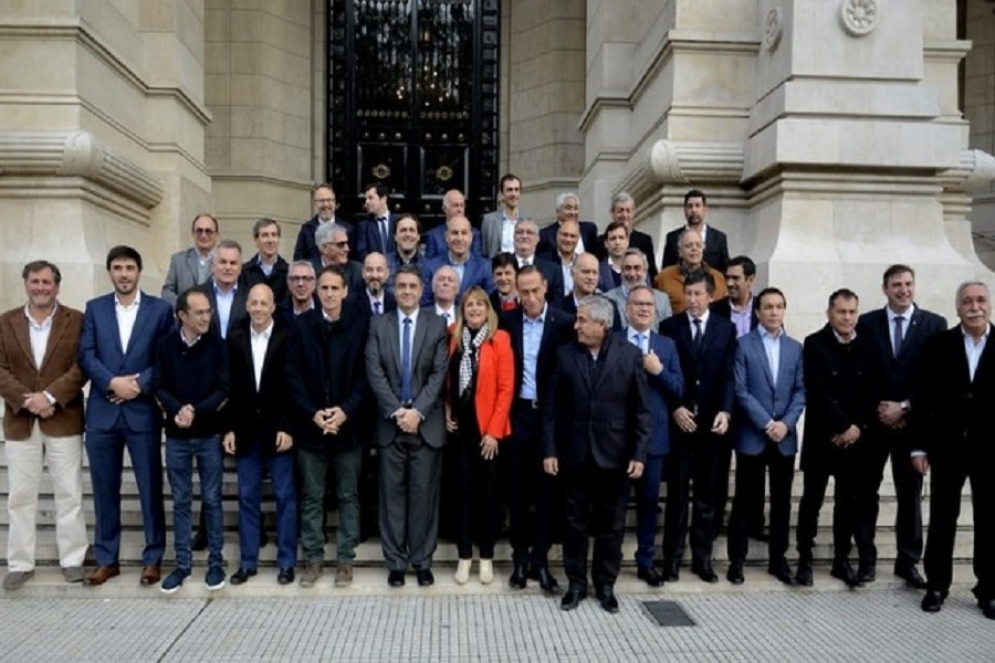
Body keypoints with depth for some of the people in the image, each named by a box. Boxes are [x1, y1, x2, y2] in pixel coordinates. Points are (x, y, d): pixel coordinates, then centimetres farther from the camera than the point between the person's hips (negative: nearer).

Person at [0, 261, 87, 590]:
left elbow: (82, 366, -8)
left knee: (69, 493, 5)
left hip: (64, 420, -2)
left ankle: (72, 559, 15)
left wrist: (50, 396, -18)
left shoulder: (76, 320, 0)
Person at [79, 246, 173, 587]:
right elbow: (86, 356, 1)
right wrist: (112, 382, -14)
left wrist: (139, 384, -14)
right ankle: (106, 559, 21)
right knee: (105, 489, 9)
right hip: (102, 411, 2)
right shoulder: (94, 308, 10)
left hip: (143, 411, -2)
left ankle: (153, 559, 15)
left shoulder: (160, 309, 3)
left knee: (151, 488, 3)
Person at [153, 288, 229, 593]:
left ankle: (216, 562, 17)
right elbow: (159, 388, -1)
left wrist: (196, 411, -19)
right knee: (180, 501, 9)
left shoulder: (217, 345, -4)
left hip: (210, 434, -1)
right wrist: (177, 410, -19)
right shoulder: (165, 344, 0)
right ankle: (182, 563, 20)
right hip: (176, 436, 1)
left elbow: (223, 390, -7)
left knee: (212, 500, 6)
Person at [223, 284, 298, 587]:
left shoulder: (288, 338, -4)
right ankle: (248, 561, 20)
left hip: (279, 430, -3)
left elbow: (294, 387, -6)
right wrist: (229, 429, 1)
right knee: (247, 498, 9)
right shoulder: (235, 339, 6)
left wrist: (288, 428, -12)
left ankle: (286, 562, 14)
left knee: (285, 497, 4)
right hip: (246, 430, 3)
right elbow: (230, 387, 6)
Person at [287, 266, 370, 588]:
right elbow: (293, 374, -1)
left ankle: (345, 559, 18)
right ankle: (313, 558, 21)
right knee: (311, 498, 9)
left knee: (348, 496, 8)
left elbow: (365, 374, -4)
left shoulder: (360, 324, -1)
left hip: (348, 424, -1)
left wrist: (346, 410, -15)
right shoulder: (301, 325, 3)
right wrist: (313, 413, -11)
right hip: (310, 425, 1)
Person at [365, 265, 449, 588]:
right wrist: (396, 411, -12)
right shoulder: (378, 325, 6)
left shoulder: (437, 325, 3)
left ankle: (422, 561, 15)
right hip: (390, 423, 1)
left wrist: (418, 411, -14)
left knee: (424, 494, 4)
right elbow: (374, 373, -2)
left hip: (427, 423, -1)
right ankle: (396, 562, 16)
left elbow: (439, 373, -4)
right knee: (392, 494, 6)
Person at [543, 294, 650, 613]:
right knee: (575, 523, 11)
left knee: (611, 525, 11)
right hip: (574, 454, 1)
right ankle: (576, 583, 26)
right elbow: (552, 406, 0)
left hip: (614, 455, -1)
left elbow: (641, 410, -3)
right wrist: (549, 449, -3)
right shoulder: (565, 354, -1)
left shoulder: (630, 355, -5)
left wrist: (638, 454, -8)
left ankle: (605, 585, 27)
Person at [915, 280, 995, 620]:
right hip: (948, 447, 0)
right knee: (942, 518, 9)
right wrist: (919, 446, -5)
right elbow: (922, 398, -2)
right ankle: (936, 586, 21)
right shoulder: (937, 344, -1)